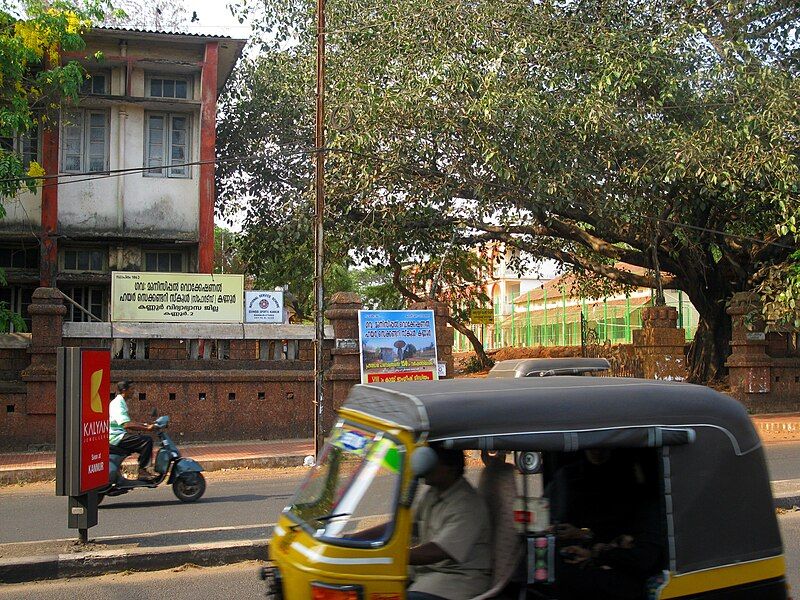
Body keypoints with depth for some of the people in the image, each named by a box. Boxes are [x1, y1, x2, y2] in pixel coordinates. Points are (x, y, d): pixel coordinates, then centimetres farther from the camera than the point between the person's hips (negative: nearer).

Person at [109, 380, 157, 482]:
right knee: (147, 440, -21)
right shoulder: (118, 404, -16)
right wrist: (147, 428, -28)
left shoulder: (121, 403, 17)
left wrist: (144, 425, 16)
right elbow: (127, 425, -28)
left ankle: (144, 470, 13)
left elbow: (128, 422, 26)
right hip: (116, 437, -11)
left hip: (120, 436, 11)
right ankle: (142, 472, -20)